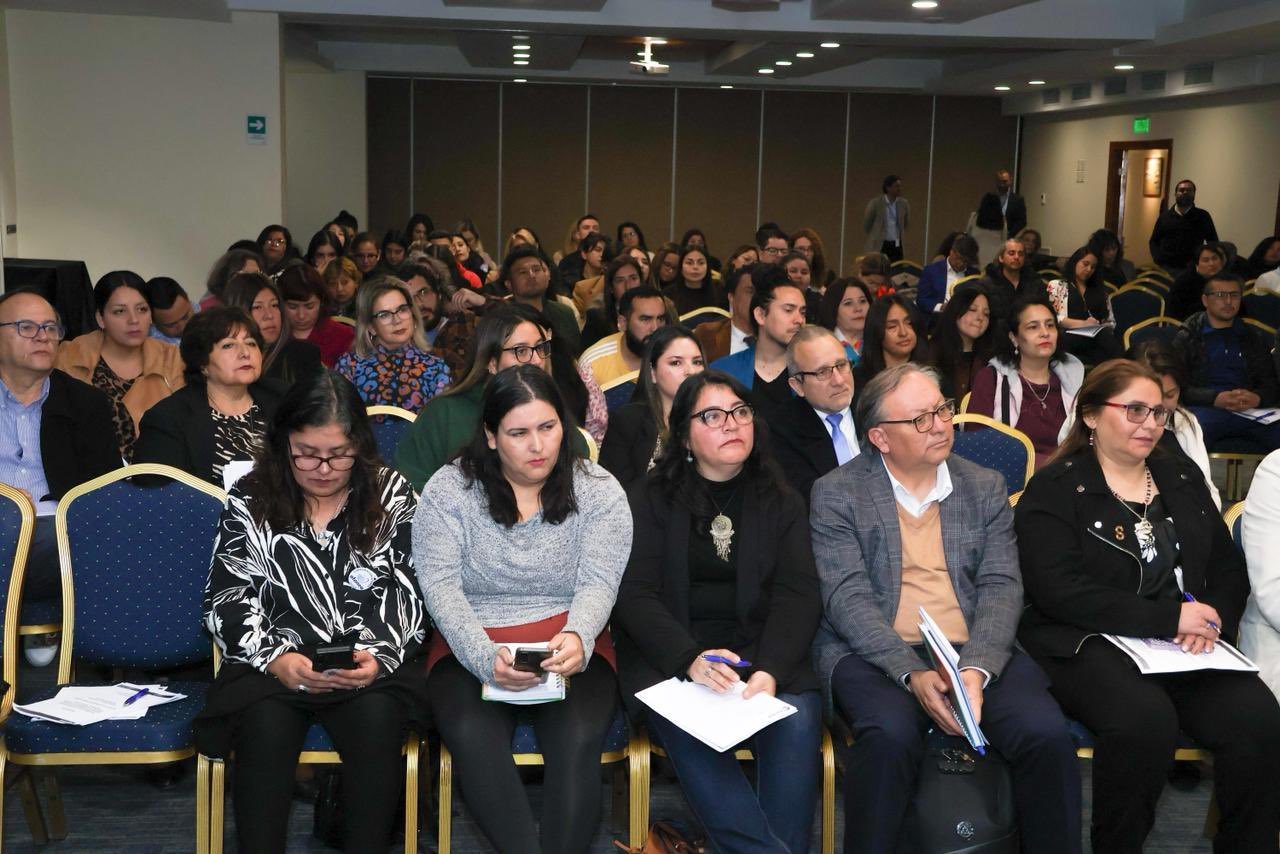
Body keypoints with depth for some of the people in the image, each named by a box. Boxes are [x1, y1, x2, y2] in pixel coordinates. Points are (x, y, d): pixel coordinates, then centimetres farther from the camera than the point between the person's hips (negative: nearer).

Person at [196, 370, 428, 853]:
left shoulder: (392, 497, 8)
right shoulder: (250, 502, 8)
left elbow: (407, 595, 2)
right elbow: (227, 601, 4)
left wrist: (380, 655, -17)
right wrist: (275, 657, -14)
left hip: (371, 662, 0)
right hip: (273, 662, 0)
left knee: (376, 718, -32)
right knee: (266, 724, -32)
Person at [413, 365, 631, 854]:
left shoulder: (599, 491, 4)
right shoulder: (448, 489, 2)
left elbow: (598, 584, -5)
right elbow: (441, 587, -6)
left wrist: (576, 638, -28)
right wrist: (485, 658, -23)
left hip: (571, 647, 0)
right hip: (471, 649, 0)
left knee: (578, 741, -30)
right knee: (472, 737, -31)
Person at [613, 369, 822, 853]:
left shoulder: (782, 504, 15)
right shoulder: (649, 500, 9)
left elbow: (797, 596, 2)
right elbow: (634, 595, -2)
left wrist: (770, 670, -19)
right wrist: (690, 660, -21)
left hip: (765, 655, 2)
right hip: (670, 660, -1)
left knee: (798, 720, -29)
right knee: (685, 727, -33)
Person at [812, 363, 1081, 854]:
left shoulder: (986, 488, 13)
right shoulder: (836, 494, 3)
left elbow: (1001, 588, 3)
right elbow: (848, 597, -7)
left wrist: (976, 669, -15)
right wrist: (912, 673, -21)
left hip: (976, 652, 3)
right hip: (876, 655, -3)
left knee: (1046, 732, -23)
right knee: (891, 735, -33)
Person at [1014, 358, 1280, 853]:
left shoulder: (1183, 477, 18)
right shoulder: (1054, 490, -1)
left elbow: (1228, 568, 17)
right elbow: (1061, 592, -13)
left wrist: (1213, 618, -6)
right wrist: (1170, 618, -17)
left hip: (1188, 644, 5)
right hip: (1085, 644, -5)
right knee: (1145, 718, -34)